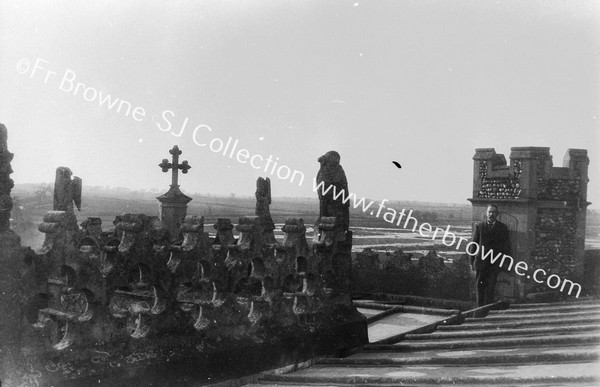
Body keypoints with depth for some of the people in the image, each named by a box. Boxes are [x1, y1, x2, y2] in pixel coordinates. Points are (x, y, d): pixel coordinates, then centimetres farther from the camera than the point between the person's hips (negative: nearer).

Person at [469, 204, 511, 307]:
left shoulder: (502, 227, 6)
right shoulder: (479, 226, 6)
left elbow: (506, 246, 7)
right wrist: (472, 261, 2)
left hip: (495, 263, -1)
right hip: (481, 261, 1)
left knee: (490, 286, -7)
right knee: (480, 285, 5)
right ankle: (480, 308, 15)